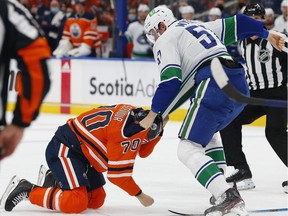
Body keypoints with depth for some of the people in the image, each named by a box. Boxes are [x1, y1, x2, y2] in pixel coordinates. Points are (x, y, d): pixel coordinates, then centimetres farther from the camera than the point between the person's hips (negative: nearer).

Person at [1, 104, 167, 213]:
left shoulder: (136, 114, 0)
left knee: (96, 200, 9)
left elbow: (143, 151, 13)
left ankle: (53, 180, 22)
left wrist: (158, 132, -2)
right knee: (76, 203, -22)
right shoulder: (125, 134, -28)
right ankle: (28, 190, -10)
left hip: (83, 152, 10)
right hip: (64, 149, -10)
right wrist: (140, 195, -10)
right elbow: (117, 174, -22)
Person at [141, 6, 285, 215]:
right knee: (206, 134, 32)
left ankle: (228, 198, -26)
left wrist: (153, 115, 0)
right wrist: (267, 34, 42)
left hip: (214, 86, -9)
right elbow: (235, 24, 32)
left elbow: (171, 81, -5)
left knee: (188, 149, -8)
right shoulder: (199, 26, 31)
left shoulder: (165, 40, 7)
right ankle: (222, 188, 19)